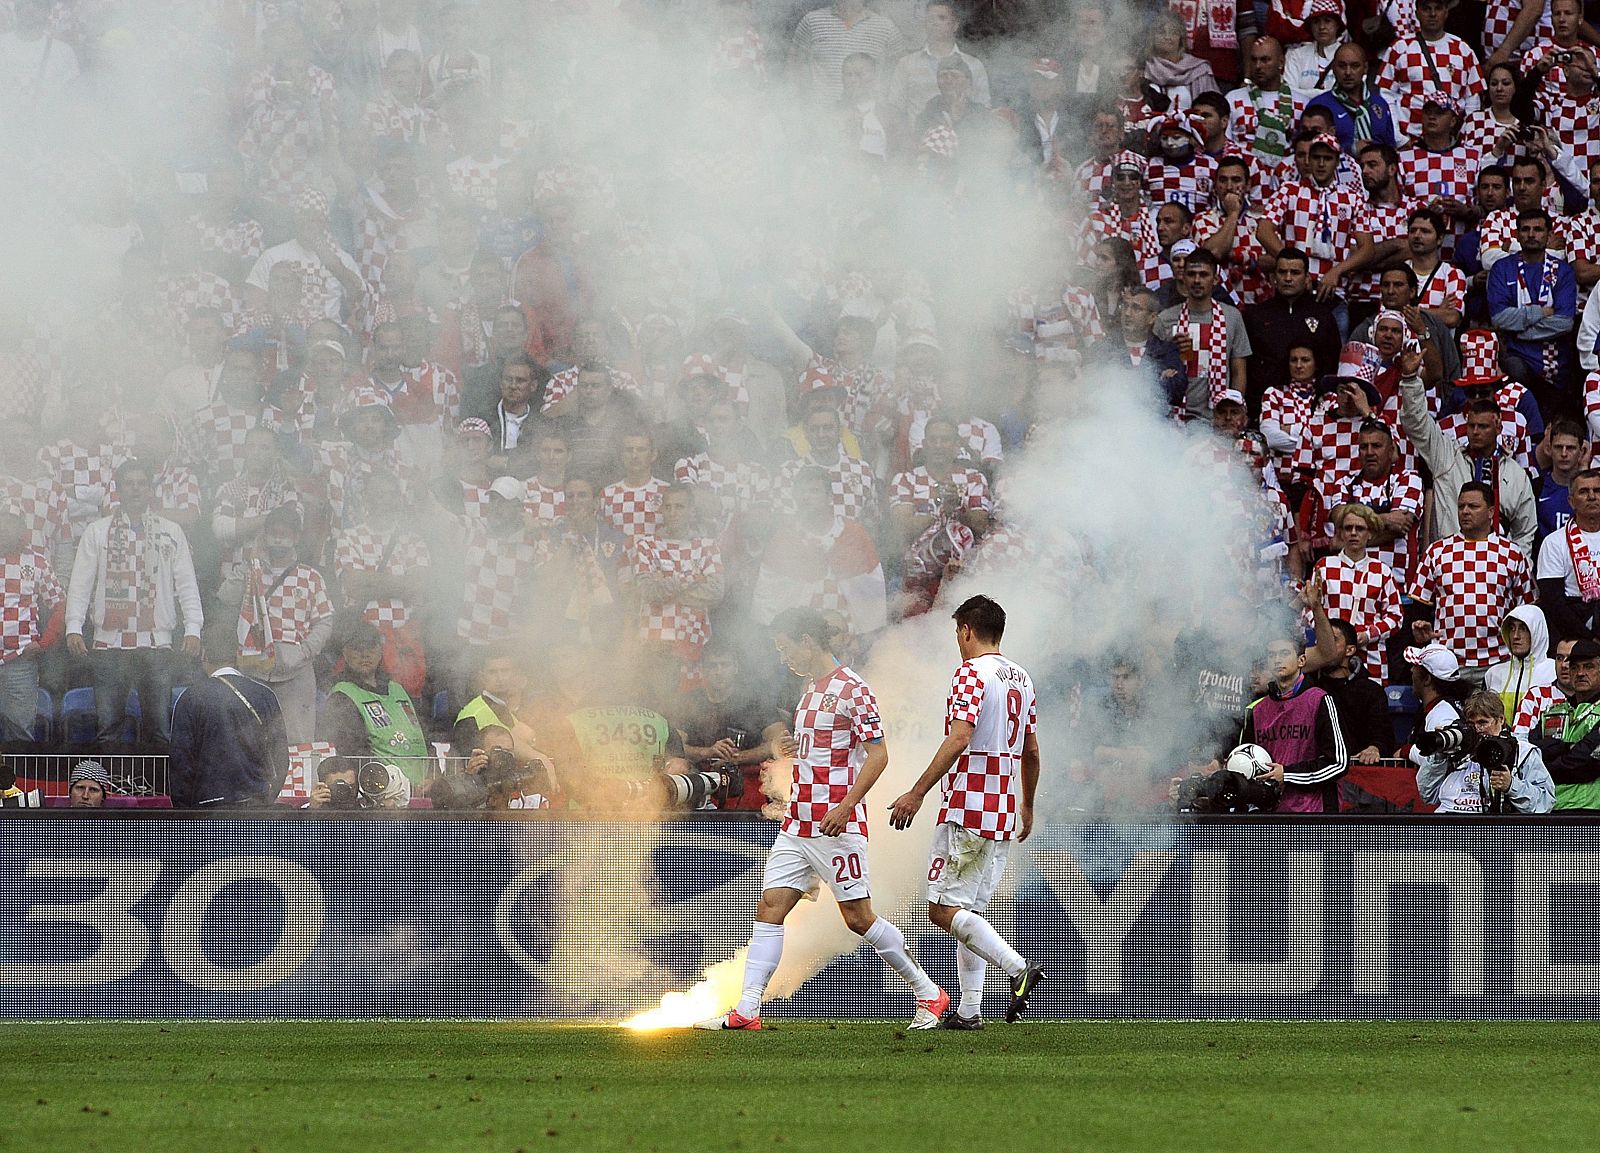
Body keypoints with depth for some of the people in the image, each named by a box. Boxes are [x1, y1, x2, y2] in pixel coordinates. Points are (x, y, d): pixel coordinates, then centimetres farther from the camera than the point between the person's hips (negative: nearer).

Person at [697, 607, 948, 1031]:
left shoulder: (852, 689, -11)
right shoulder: (810, 689, 16)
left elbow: (877, 754, -16)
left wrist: (844, 807, -23)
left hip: (837, 825, -8)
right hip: (797, 826, 8)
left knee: (858, 917, -4)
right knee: (769, 908, -2)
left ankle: (929, 995, 11)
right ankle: (746, 1010, -6)